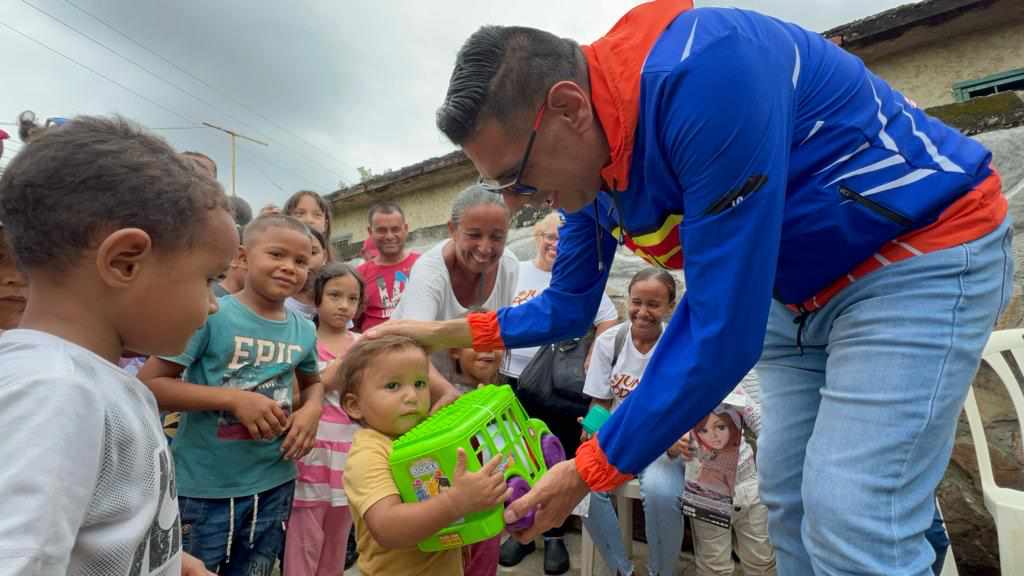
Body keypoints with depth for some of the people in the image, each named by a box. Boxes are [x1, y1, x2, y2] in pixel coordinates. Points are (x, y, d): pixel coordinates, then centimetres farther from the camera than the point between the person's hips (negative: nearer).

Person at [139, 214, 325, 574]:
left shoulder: (304, 331, -1)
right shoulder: (210, 315, -16)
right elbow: (147, 384, -15)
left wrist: (312, 410, -5)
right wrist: (234, 399, -24)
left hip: (274, 485, 5)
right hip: (203, 489, -4)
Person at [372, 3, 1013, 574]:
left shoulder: (703, 74, -33)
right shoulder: (589, 168, -6)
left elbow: (724, 331, -32)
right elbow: (569, 307, 7)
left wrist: (592, 470, -22)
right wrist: (444, 333, 3)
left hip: (925, 250, -6)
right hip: (804, 295, 7)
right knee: (790, 506, 8)